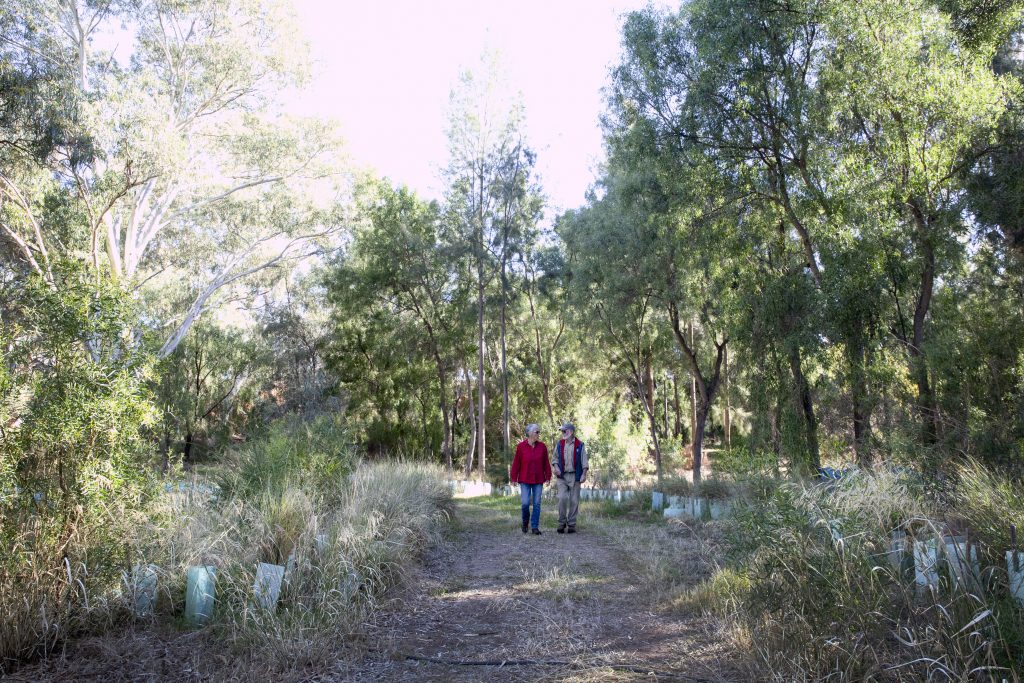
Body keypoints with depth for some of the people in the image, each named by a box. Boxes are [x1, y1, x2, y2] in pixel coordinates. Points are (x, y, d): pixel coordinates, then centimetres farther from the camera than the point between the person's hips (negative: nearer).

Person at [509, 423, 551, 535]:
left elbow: (546, 463, 5)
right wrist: (513, 478, -2)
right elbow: (516, 463, -2)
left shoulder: (542, 446, 1)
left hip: (538, 480, 2)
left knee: (537, 503, 2)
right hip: (525, 480, -2)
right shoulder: (521, 446, -5)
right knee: (525, 503, -5)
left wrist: (548, 477, 2)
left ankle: (535, 527, 11)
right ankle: (525, 522, 23)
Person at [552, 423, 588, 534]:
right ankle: (561, 523, 4)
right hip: (562, 476, 1)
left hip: (575, 476, -1)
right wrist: (556, 467, -6)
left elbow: (584, 462, 0)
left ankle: (571, 524, 12)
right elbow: (555, 458, 13)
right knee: (562, 498, -10)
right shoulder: (559, 445, 7)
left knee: (574, 501, 2)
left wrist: (584, 474, -8)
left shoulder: (580, 445, 0)